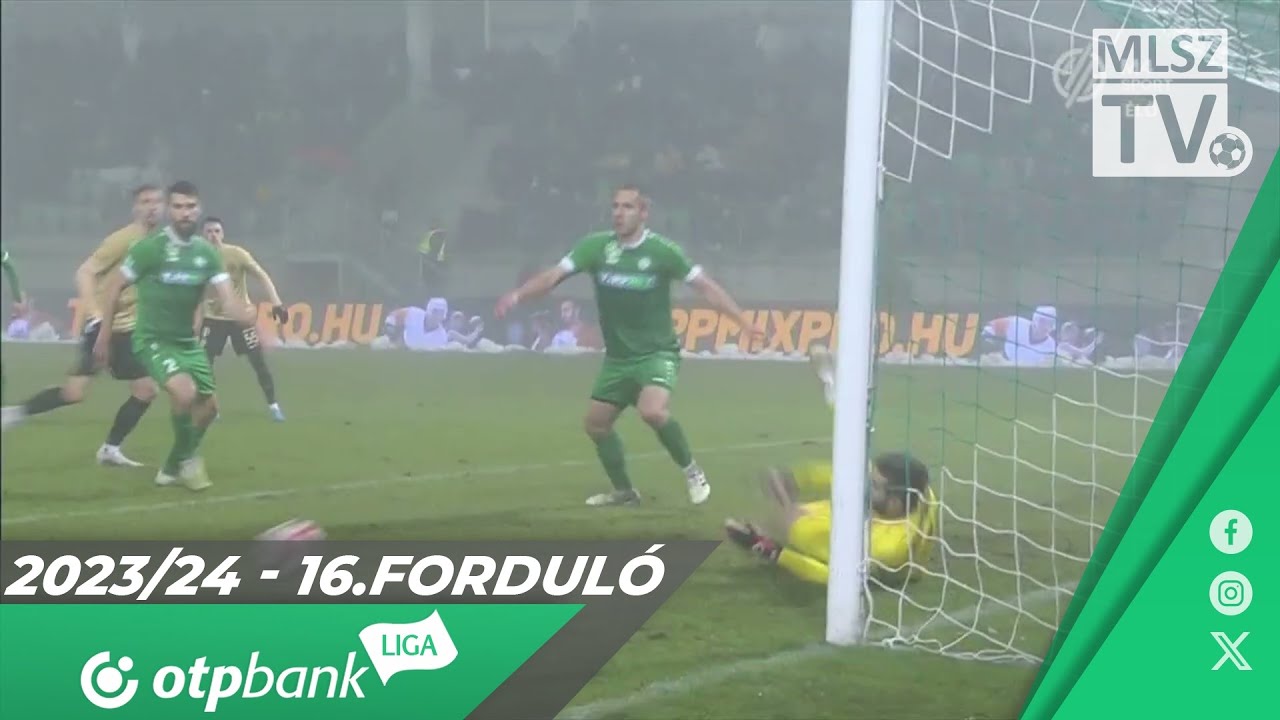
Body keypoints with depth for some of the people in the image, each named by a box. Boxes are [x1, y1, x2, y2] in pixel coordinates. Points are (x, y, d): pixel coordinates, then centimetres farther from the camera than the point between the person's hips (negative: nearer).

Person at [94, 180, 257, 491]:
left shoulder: (207, 252, -1)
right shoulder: (150, 247, -15)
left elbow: (228, 299, -9)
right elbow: (114, 285, -6)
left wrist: (244, 314, -33)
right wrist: (105, 335, -5)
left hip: (187, 341, 6)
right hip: (152, 339, -6)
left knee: (208, 406, 11)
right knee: (184, 391, -29)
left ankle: (172, 468, 31)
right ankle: (188, 458, -5)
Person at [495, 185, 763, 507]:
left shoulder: (661, 250, -14)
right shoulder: (597, 246, -7)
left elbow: (705, 286, -8)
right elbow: (554, 275, -14)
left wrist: (743, 320, -12)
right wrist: (517, 296, -30)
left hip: (657, 353, -5)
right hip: (617, 356, 5)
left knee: (653, 411, -29)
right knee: (596, 423, 8)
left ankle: (692, 472, -6)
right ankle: (623, 491, 28)